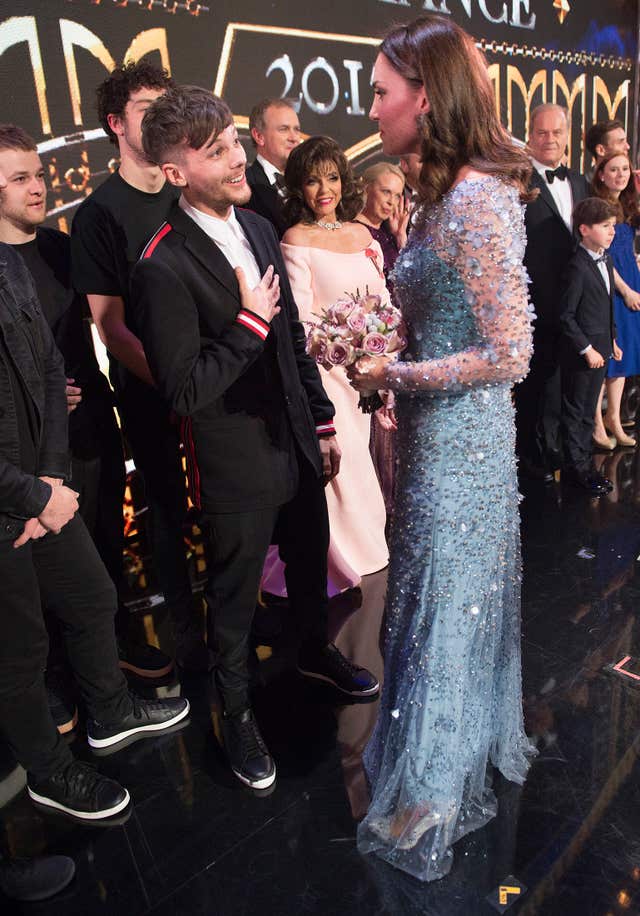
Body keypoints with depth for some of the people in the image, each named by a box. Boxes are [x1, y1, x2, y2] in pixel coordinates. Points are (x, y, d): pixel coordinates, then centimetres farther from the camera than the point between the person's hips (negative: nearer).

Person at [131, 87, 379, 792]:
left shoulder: (258, 229, 2)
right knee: (234, 596, 14)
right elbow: (183, 392, -24)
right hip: (236, 467, -7)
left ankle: (315, 652, 56)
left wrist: (322, 421, 11)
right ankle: (237, 711, 41)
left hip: (296, 444, 7)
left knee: (310, 561, 26)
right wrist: (250, 322, -22)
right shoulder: (164, 268, -23)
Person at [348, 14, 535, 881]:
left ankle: (428, 807, 32)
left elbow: (509, 355, -23)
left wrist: (393, 374, -17)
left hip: (458, 441, -9)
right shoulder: (449, 193, 8)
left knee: (443, 607, 7)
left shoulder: (476, 204, -21)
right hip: (440, 431, 9)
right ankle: (473, 749, 48)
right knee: (457, 598, 23)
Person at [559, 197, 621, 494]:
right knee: (575, 411, 4)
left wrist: (611, 340, 15)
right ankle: (576, 467, 15)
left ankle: (584, 461, 28)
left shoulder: (606, 261, 10)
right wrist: (587, 349, -17)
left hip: (599, 349, 9)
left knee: (588, 411, 17)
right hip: (579, 352, -8)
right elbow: (566, 316, -18)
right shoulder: (578, 267, -18)